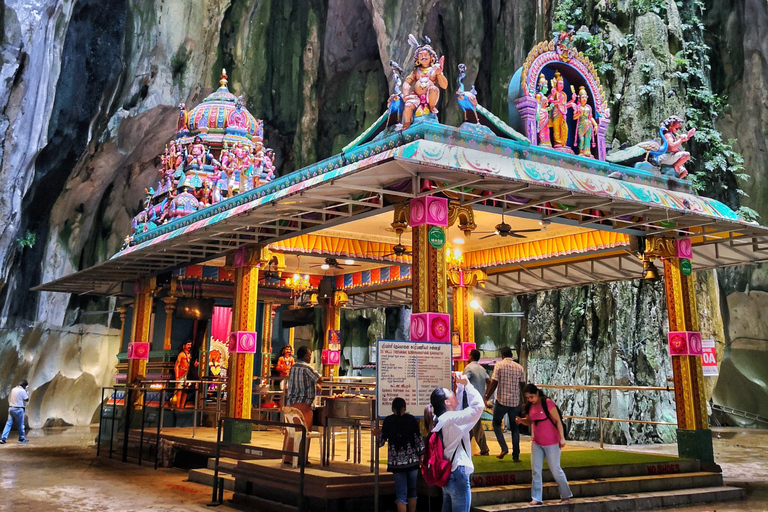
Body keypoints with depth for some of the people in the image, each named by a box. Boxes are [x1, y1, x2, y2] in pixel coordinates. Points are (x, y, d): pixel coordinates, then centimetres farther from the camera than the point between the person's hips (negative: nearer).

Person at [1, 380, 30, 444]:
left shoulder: (13, 389, 8)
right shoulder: (22, 391, -13)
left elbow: (9, 398, 16)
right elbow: (27, 399, -5)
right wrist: (26, 392, 4)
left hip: (11, 408, 6)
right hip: (18, 409, -6)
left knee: (9, 423, 6)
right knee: (20, 424, 6)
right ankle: (21, 438, 16)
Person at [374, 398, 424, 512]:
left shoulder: (388, 421, -1)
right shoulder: (411, 419, -1)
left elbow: (381, 441, 2)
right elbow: (418, 439, -3)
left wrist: (378, 434, 23)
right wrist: (421, 456, 5)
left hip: (396, 461, 0)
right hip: (412, 460, 0)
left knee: (401, 492, 3)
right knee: (412, 490, 16)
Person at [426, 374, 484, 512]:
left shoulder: (441, 418, 6)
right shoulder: (452, 418, -20)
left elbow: (459, 403, 22)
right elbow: (478, 405, -26)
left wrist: (460, 385, 11)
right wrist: (466, 384, -18)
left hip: (447, 474, 9)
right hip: (458, 474, -9)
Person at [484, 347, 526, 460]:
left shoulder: (499, 366, -7)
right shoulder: (519, 368, 4)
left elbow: (493, 384, -11)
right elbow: (523, 386, 6)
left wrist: (486, 399, -5)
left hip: (501, 401, -3)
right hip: (515, 402, 3)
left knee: (496, 424, 15)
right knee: (515, 428, 13)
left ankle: (504, 448, -3)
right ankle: (516, 456, 11)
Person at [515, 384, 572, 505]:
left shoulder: (547, 403, -18)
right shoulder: (530, 406, 1)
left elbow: (558, 421, -15)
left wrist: (562, 438, -18)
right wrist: (521, 420, -8)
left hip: (551, 443, -6)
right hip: (536, 443, 6)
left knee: (555, 469, 5)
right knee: (535, 470, 4)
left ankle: (566, 496, 22)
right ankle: (536, 498, 11)